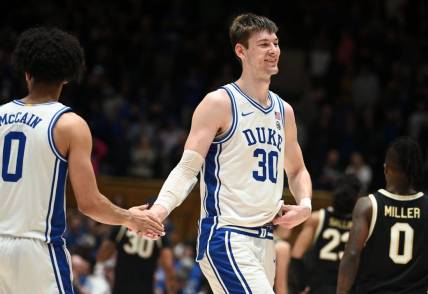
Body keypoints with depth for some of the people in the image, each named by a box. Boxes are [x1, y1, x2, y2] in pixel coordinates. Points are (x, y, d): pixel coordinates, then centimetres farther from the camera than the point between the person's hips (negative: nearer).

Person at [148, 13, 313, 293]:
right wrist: (159, 209, -28)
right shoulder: (220, 103, -6)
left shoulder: (283, 111, 15)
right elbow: (188, 168, -11)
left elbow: (297, 170, 28)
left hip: (264, 238, 8)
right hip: (226, 237, -8)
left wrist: (305, 204, 7)